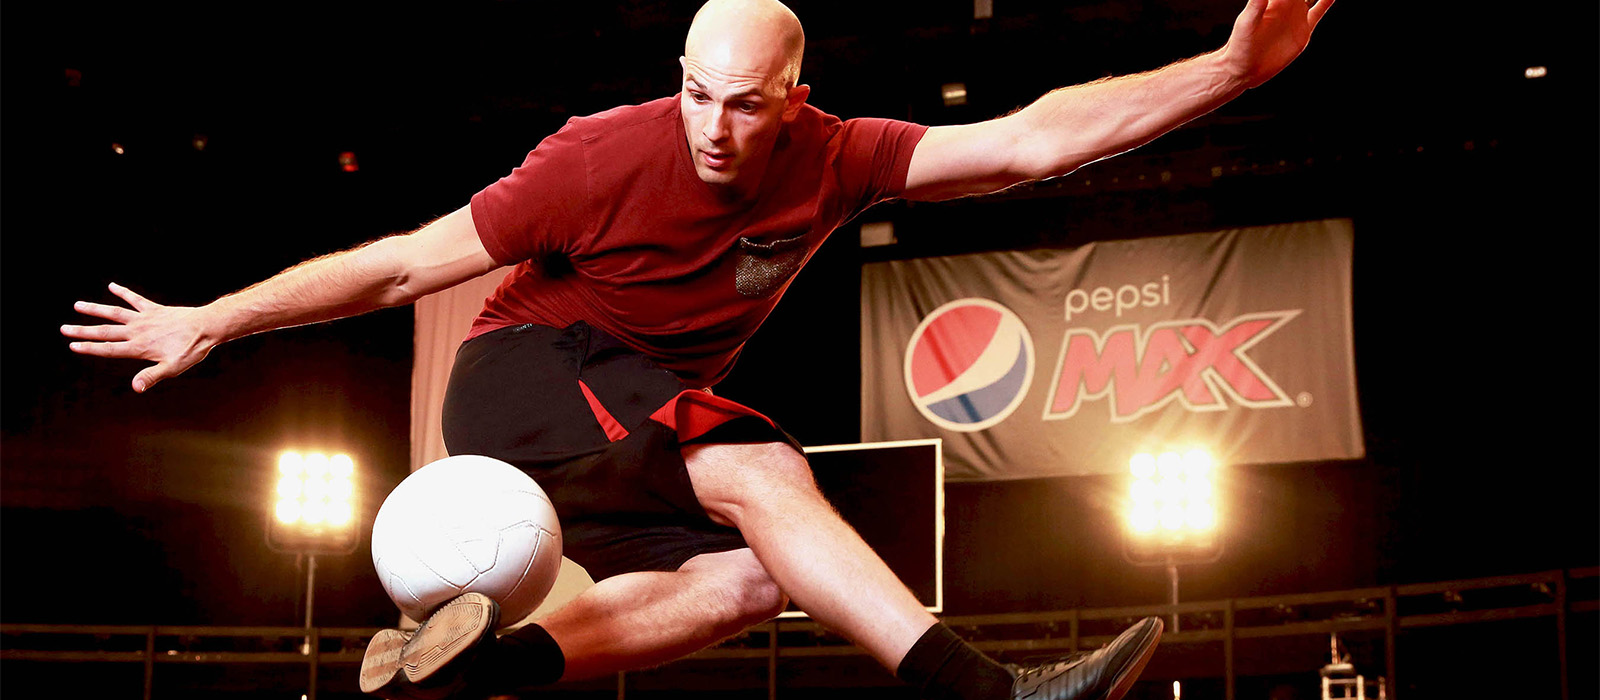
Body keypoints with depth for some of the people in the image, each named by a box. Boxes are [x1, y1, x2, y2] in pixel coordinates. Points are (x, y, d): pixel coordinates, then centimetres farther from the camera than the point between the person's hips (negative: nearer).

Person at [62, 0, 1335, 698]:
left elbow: (1028, 140, -15)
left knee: (752, 576, -17)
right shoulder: (607, 158, -21)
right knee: (767, 477, -28)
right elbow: (407, 263, -14)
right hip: (525, 384, -7)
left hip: (636, 425, 7)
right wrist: (209, 322, -11)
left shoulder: (830, 162, -9)